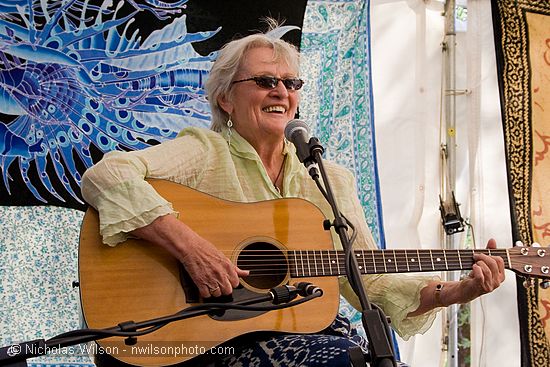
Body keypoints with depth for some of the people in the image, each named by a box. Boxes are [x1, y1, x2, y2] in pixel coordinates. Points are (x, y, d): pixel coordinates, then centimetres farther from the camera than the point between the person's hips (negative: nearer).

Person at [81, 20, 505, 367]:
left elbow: (369, 281, 12)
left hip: (314, 331, 6)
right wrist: (189, 247, -28)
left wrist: (456, 292, -3)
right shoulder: (204, 152, -1)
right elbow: (106, 176, -18)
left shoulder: (331, 179, 14)